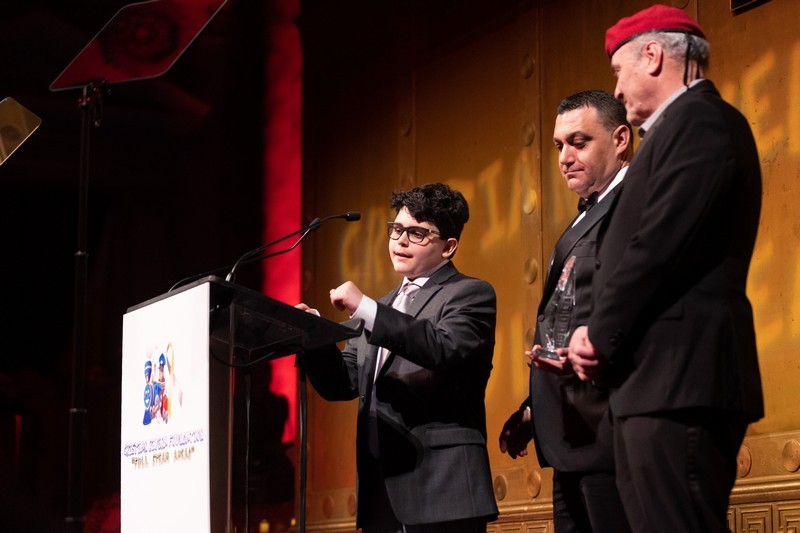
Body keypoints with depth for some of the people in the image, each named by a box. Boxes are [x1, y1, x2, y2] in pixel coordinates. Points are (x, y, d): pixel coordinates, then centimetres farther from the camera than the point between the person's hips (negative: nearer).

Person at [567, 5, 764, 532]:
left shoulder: (700, 119, -9)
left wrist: (601, 335, -8)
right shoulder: (689, 123, 23)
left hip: (678, 378, -10)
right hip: (667, 377, 10)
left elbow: (660, 246, -18)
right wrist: (604, 338, 7)